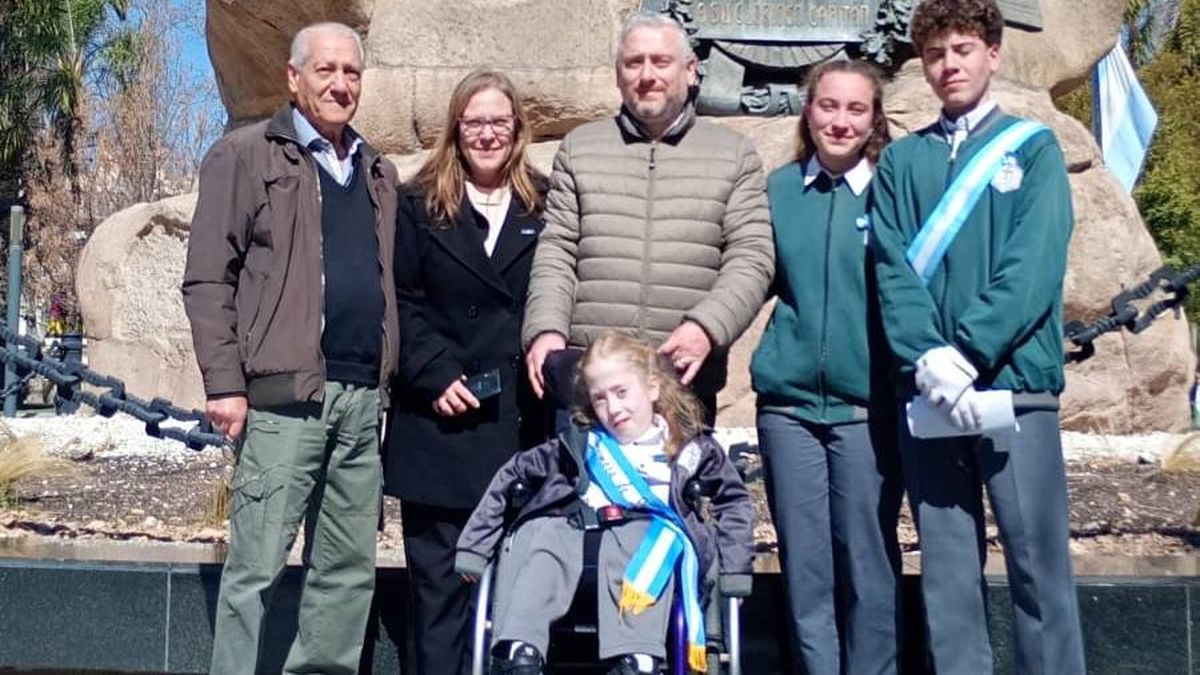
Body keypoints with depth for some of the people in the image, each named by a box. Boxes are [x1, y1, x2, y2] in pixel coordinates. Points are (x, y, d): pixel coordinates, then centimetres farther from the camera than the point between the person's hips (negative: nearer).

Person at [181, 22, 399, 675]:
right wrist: (225, 382, -11)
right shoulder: (245, 154, 3)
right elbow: (208, 277, -3)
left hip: (364, 396, 6)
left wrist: (390, 375, 11)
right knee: (257, 564, -3)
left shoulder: (378, 173, 20)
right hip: (285, 392, -5)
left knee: (350, 570, 9)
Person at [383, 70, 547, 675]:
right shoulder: (419, 205, 8)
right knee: (439, 576, 3)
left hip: (522, 421, 1)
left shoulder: (545, 206, 10)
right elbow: (402, 303, 1)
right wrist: (436, 377, -10)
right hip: (441, 421, 0)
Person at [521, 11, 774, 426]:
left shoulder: (734, 155, 8)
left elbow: (751, 258, 1)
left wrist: (707, 327, -16)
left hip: (686, 381, 0)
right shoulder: (579, 148, 12)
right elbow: (556, 252, 8)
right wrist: (546, 328, -9)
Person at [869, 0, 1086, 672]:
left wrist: (967, 354, -16)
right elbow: (893, 270, 3)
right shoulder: (901, 160, 14)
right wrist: (928, 358, -14)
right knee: (948, 571, 6)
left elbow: (1034, 267, -5)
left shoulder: (1034, 147, 8)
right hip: (925, 392, 2)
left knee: (1038, 562, 0)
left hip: (1016, 382, -2)